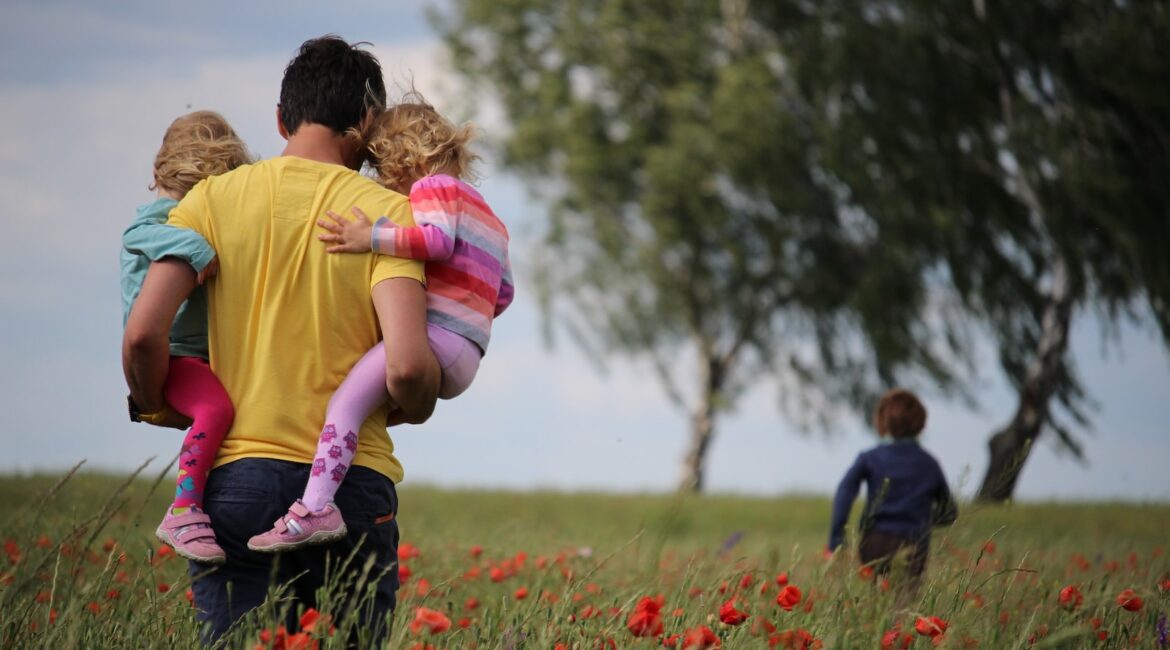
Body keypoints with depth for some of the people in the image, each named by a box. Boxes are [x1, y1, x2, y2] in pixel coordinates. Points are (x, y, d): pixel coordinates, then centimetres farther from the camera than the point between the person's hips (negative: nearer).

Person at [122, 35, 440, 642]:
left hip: (236, 474, 1)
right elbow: (406, 366, -13)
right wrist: (416, 409, 9)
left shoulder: (214, 198, 4)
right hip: (352, 483, -1)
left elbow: (142, 335, -6)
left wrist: (159, 409, 14)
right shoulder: (387, 211, -1)